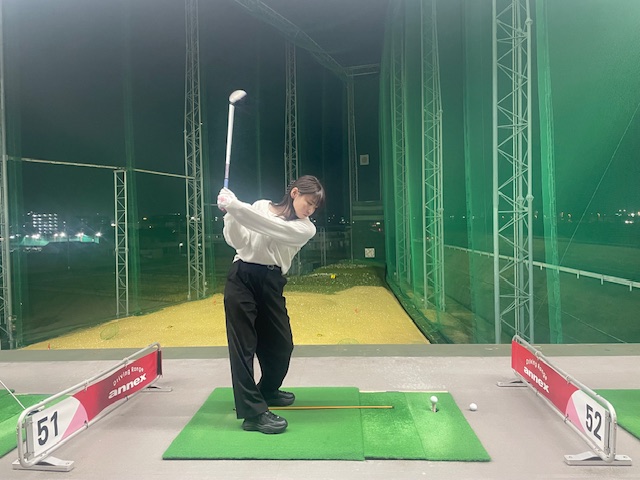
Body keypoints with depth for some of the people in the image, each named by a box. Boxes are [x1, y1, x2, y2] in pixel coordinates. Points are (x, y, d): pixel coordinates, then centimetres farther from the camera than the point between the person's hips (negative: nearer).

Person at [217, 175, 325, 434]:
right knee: (243, 343, -5)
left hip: (271, 284, 2)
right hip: (242, 278, -2)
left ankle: (267, 391, 37)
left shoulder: (306, 229, 1)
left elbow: (270, 226, -16)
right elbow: (238, 241, -3)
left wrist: (234, 205, -23)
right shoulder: (261, 206, 5)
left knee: (281, 344, 9)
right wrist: (230, 214, -19)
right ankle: (253, 412, 0)